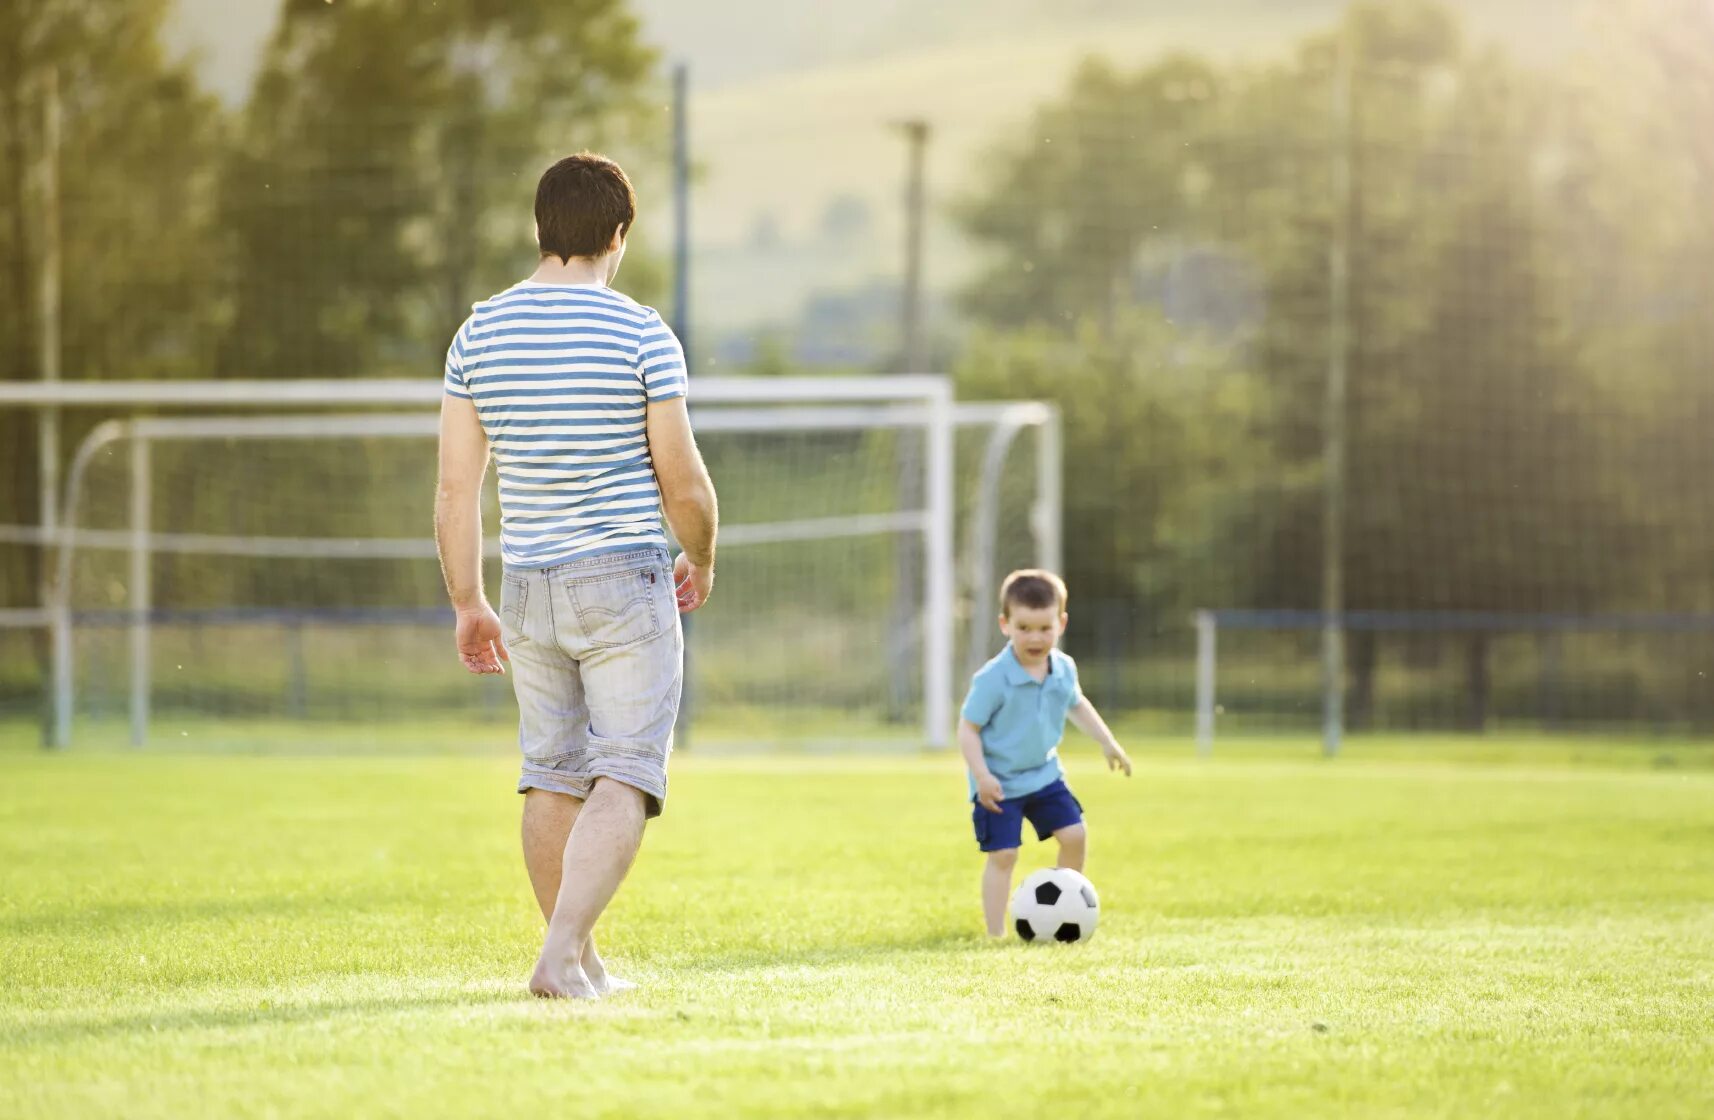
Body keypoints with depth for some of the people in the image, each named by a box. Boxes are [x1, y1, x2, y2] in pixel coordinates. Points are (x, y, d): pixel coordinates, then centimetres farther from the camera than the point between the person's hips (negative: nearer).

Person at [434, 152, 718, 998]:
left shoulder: (479, 333, 3)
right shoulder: (640, 334, -9)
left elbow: (456, 490, 3)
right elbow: (683, 482, -6)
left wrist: (467, 603, 11)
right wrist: (701, 562, 13)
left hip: (527, 584, 5)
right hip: (625, 579, -5)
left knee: (552, 777, 15)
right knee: (623, 781, -5)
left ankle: (579, 960, 22)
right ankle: (562, 956, -19)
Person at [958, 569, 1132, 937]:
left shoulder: (1064, 669, -4)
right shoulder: (993, 679, -23)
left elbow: (1077, 705, 18)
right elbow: (967, 728, -17)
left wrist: (1108, 743, 22)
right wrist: (982, 776, -26)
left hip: (1044, 774, 6)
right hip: (999, 783, -6)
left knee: (1074, 835, 0)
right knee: (1003, 854, -9)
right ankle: (995, 933, -1)